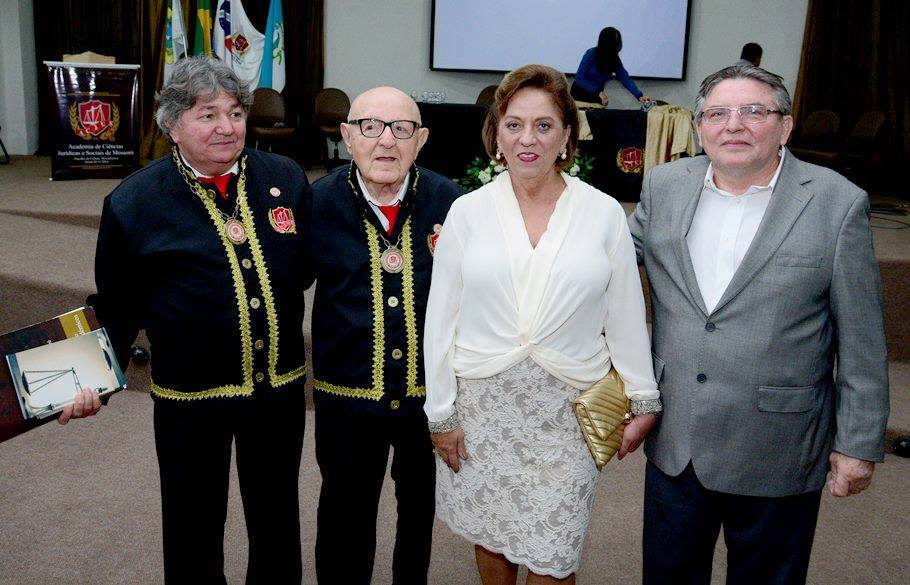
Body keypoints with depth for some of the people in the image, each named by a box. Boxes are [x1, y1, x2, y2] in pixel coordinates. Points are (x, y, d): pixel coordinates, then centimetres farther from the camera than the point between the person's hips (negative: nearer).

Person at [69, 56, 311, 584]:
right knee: (194, 523, 18)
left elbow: (312, 262, 9)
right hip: (189, 396, -2)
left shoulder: (286, 178, -1)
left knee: (277, 517, 21)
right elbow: (118, 306, -2)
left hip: (280, 386, 2)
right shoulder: (134, 202, -7)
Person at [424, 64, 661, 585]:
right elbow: (442, 320, 0)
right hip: (481, 404, 1)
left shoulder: (605, 214, -3)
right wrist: (442, 413, 1)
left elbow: (626, 316, 3)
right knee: (491, 539, 16)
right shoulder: (468, 212, -2)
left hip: (566, 411, -1)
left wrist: (644, 401, 6)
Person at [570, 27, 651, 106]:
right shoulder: (591, 54, -20)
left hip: (598, 93, 4)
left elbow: (625, 79, -12)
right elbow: (579, 78, -22)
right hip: (581, 92, -4)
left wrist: (639, 96, -26)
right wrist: (598, 92, -31)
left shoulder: (615, 58, -6)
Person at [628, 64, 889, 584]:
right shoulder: (664, 186, 0)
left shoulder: (839, 203, -10)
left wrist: (859, 444, -5)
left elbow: (862, 342, -7)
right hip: (673, 442, 3)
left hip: (777, 455, -3)